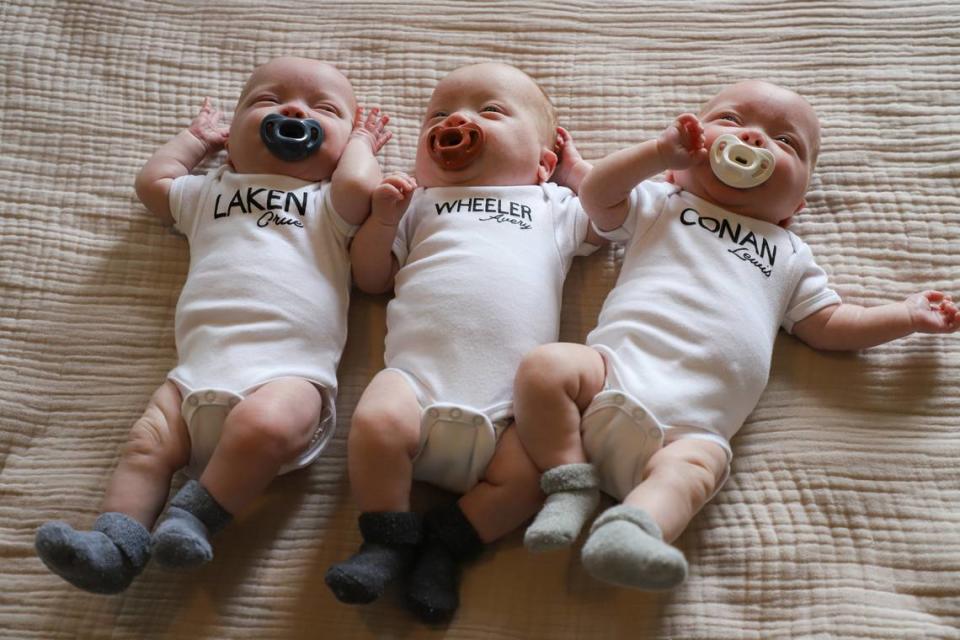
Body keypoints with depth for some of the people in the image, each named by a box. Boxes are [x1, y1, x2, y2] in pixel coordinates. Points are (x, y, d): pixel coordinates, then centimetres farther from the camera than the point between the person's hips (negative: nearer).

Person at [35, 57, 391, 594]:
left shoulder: (330, 204, 20)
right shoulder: (210, 193, 33)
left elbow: (359, 186, -2)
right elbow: (153, 183, 41)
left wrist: (359, 145, 18)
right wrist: (196, 137, 47)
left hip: (290, 370, -4)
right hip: (200, 367, 4)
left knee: (263, 424, -34)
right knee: (147, 443, -16)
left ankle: (198, 514, -20)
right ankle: (116, 545, -16)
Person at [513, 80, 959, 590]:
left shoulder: (790, 255, 32)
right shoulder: (659, 206, 28)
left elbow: (826, 324, 28)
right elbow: (597, 196, 14)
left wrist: (906, 315, 19)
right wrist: (661, 150, 6)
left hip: (693, 425, 0)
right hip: (616, 370, 0)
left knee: (691, 469, -33)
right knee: (545, 366, -28)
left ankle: (628, 532, -52)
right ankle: (570, 485, -19)